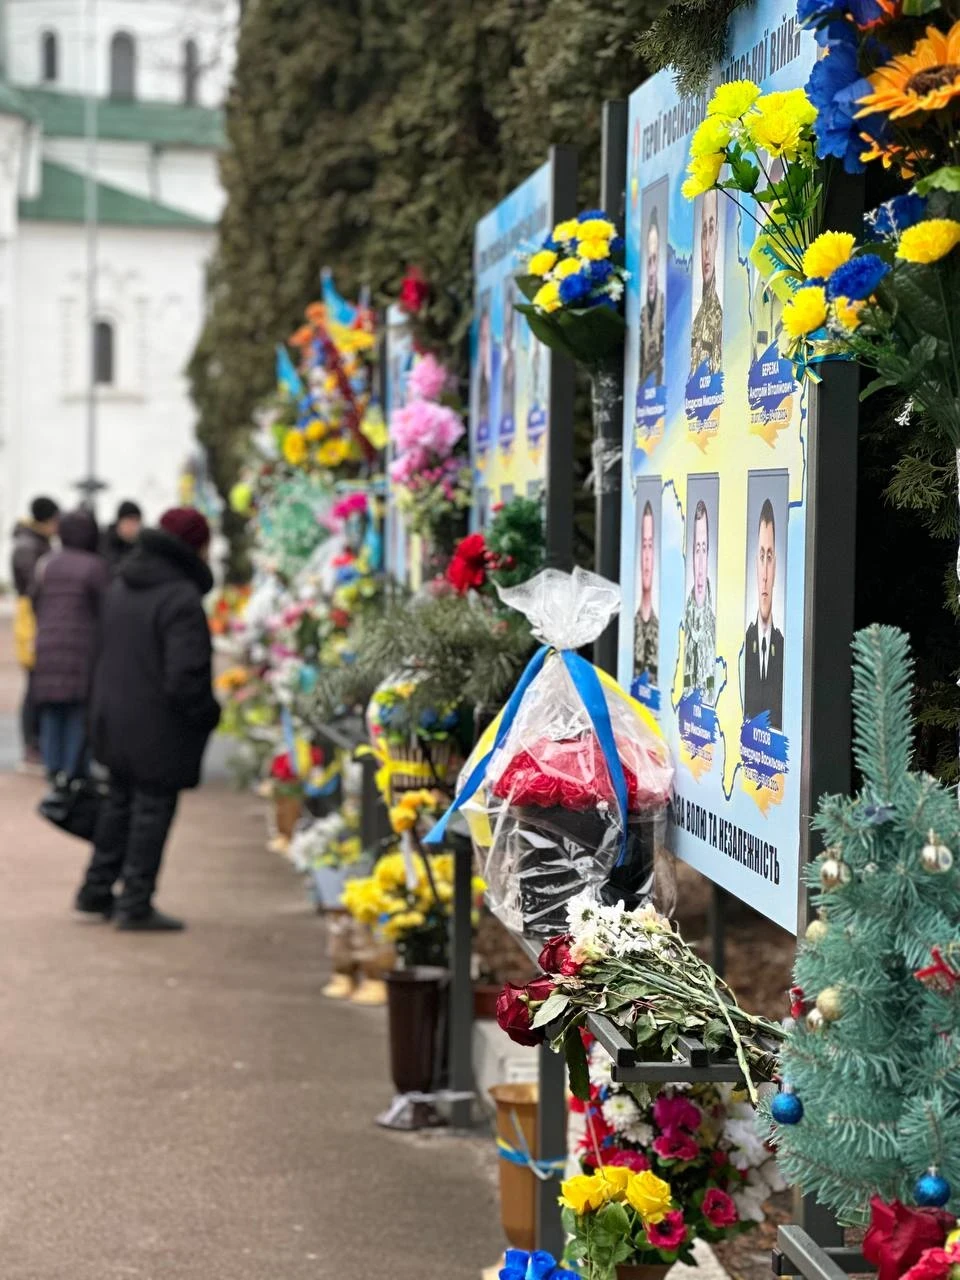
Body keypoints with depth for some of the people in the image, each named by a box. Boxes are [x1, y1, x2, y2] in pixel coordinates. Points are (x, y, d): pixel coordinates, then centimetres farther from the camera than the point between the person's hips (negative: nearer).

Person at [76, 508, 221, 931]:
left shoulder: (121, 586, 7)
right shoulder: (181, 598, -22)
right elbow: (185, 675, -26)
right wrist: (208, 714, -11)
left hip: (113, 717, 8)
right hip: (158, 729, -8)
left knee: (119, 802, 20)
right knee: (153, 809, 3)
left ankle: (96, 895, 26)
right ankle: (135, 904, 7)